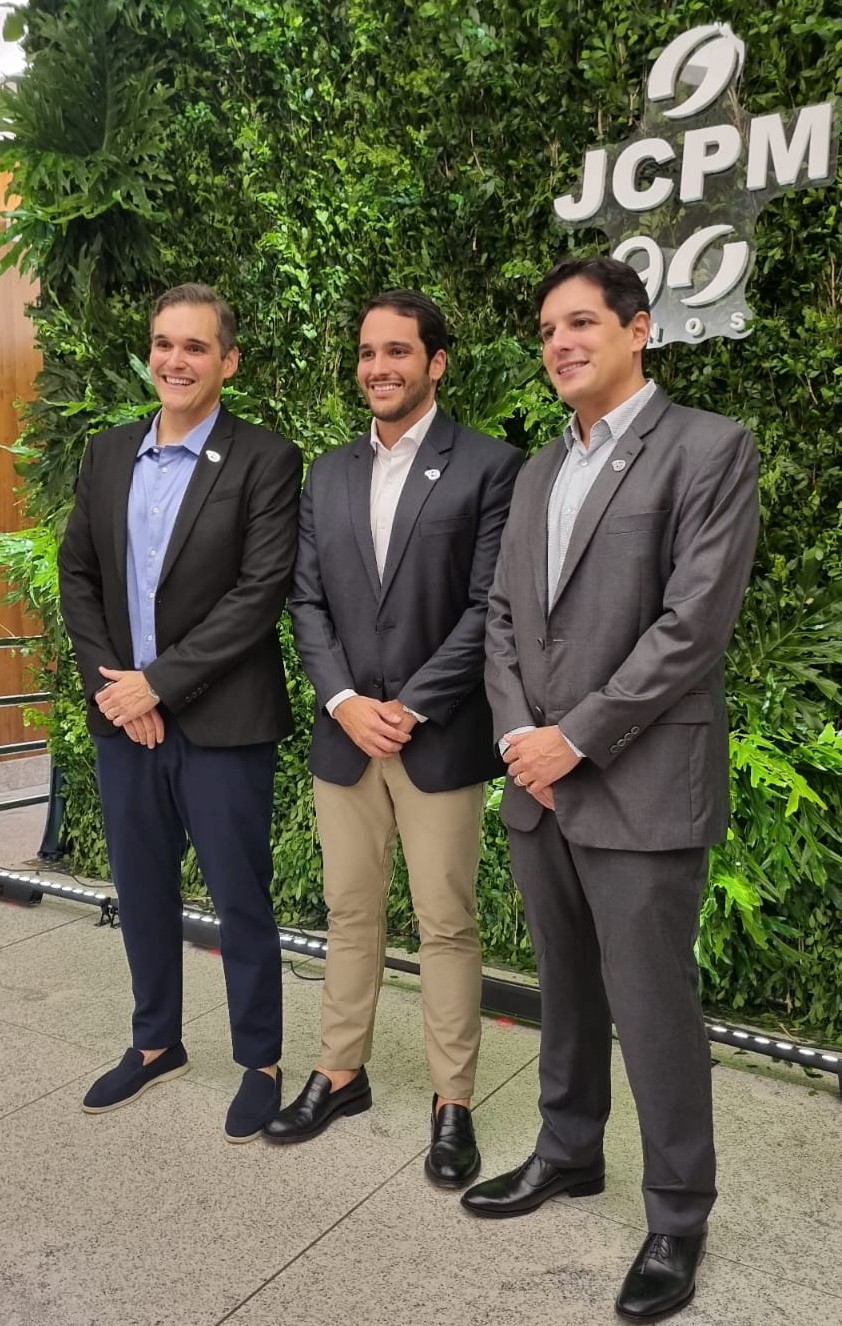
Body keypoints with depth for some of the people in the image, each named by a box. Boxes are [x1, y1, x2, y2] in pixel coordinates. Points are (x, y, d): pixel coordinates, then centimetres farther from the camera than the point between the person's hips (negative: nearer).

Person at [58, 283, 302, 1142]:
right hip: (123, 717, 5)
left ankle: (260, 1063, 25)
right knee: (142, 892, 17)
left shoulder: (264, 461, -7)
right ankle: (155, 1043, 37)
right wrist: (110, 683, -4)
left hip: (222, 722, -5)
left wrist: (159, 681, -15)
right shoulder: (107, 455, 10)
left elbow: (262, 590, -15)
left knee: (240, 901, 6)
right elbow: (77, 574, 10)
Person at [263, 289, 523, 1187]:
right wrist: (345, 703, -6)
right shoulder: (327, 474, 11)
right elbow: (306, 602, 7)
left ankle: (453, 1101, 21)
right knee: (348, 911, 15)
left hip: (439, 737, -4)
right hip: (343, 733, 5)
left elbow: (488, 608, -10)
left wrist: (410, 708, -13)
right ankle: (340, 1073, 32)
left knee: (446, 923, 5)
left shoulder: (488, 466, -4)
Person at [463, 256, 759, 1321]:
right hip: (537, 782, 6)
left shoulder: (708, 446, -6)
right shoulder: (538, 471, 15)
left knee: (651, 1006, 4)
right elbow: (502, 616, 13)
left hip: (642, 787, -6)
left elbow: (695, 620, -15)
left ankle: (678, 1215, 25)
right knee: (565, 988, 19)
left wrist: (576, 738, -14)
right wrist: (517, 732, -3)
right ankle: (567, 1151, 39)